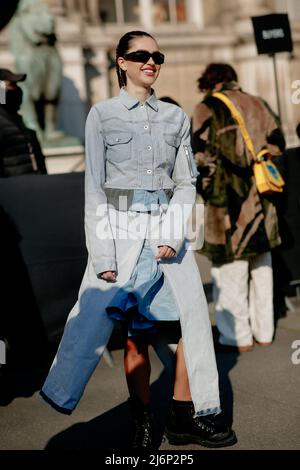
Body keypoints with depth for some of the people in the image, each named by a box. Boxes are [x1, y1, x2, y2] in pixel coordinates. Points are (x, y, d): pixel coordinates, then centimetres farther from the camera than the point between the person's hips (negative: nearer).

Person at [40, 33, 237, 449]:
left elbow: (186, 182, 9)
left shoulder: (176, 117, 11)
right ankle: (143, 424, 14)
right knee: (138, 334, 1)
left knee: (195, 319, 1)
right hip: (123, 229, -3)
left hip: (168, 227, 4)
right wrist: (103, 255, -9)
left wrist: (173, 234, -8)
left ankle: (186, 417, 13)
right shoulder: (102, 114, 1)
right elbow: (94, 188, -2)